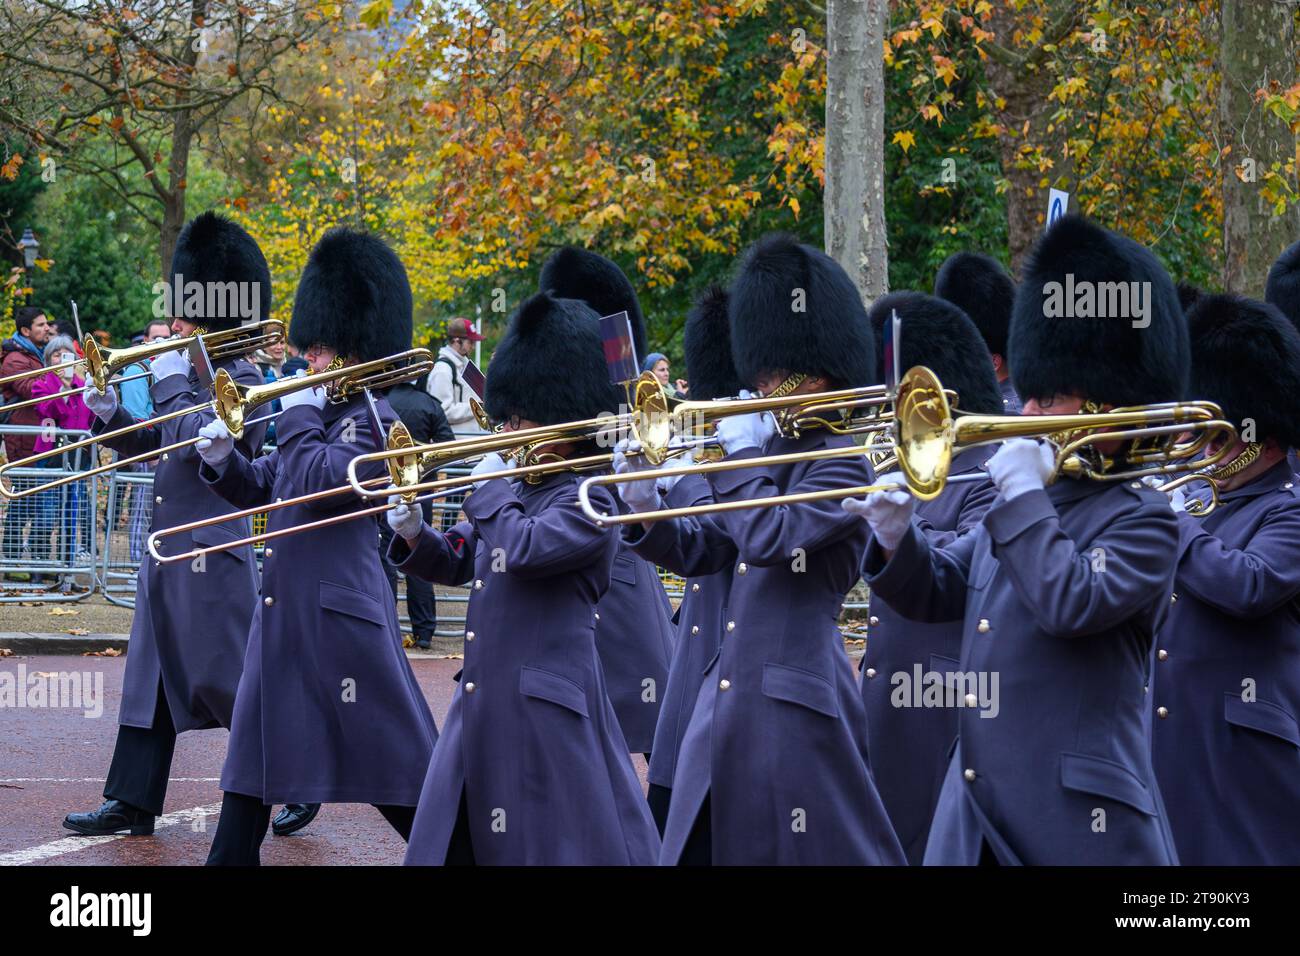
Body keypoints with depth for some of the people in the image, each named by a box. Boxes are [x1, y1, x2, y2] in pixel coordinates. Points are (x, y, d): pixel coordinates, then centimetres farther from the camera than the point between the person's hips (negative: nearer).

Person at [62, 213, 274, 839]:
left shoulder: (240, 379, -11)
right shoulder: (194, 374, 15)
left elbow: (196, 435, -26)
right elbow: (148, 444, 20)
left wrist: (171, 381, -13)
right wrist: (107, 412, 5)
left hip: (211, 556, -9)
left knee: (232, 682, -4)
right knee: (152, 677, 9)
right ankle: (132, 804, 11)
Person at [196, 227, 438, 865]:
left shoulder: (377, 421, -11)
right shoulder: (323, 416, 16)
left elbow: (317, 481, -23)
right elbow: (258, 488, 20)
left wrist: (298, 413, -10)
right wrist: (221, 459, 1)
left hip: (340, 613, -9)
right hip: (283, 613, 9)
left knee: (396, 766, -3)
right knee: (254, 755, 10)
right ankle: (232, 860, 15)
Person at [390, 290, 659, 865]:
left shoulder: (588, 500, -11)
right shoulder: (512, 494, 15)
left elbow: (525, 548, -26)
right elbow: (457, 563, 22)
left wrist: (489, 488, -10)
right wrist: (413, 532, 3)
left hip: (546, 708, -9)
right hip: (485, 699, 9)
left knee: (558, 842, -3)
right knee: (455, 837, 13)